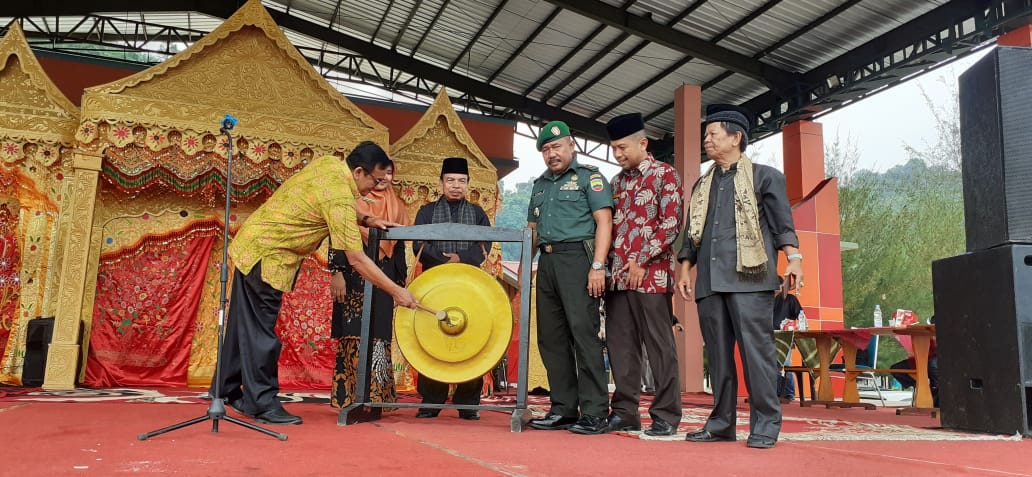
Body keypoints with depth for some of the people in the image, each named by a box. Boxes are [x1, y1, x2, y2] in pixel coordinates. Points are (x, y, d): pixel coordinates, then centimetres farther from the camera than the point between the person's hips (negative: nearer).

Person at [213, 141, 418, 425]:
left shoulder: (328, 163, 1)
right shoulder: (340, 198, -25)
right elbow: (356, 259, -25)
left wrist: (365, 220, 0)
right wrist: (397, 291, -21)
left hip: (250, 244, 10)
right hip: (266, 255, -10)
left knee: (244, 324, 18)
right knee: (261, 332, -2)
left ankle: (226, 389, 30)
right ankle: (261, 404, 8)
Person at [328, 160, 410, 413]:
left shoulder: (397, 207, 15)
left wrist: (400, 283, 13)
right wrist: (337, 273, -13)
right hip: (355, 277, -4)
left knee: (379, 336, 4)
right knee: (354, 334, -5)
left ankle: (375, 398, 10)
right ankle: (349, 399, 0)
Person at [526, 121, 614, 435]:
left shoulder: (589, 176, 3)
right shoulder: (540, 184, 23)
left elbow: (604, 221, -6)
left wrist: (598, 266, -16)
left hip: (577, 258, -7)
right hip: (547, 262, 7)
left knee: (584, 334, -10)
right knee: (551, 338, 7)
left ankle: (595, 413, -6)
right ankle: (563, 409, 15)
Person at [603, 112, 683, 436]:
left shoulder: (665, 175, -1)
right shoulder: (617, 182, 18)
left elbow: (671, 224, -10)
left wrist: (641, 262, -13)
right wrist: (608, 266, 7)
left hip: (651, 275, -6)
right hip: (618, 276, 6)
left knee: (658, 345, -1)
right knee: (620, 345, 7)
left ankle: (666, 416, 6)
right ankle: (625, 413, 15)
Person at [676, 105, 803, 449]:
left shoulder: (764, 176, 8)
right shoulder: (702, 185, 23)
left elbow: (783, 224, 1)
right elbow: (691, 233, 23)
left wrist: (793, 259, -11)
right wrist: (685, 269, 14)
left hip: (748, 278, -5)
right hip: (710, 280, 5)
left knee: (756, 350, -6)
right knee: (717, 353, 7)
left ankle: (765, 424, 2)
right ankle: (721, 423, 14)